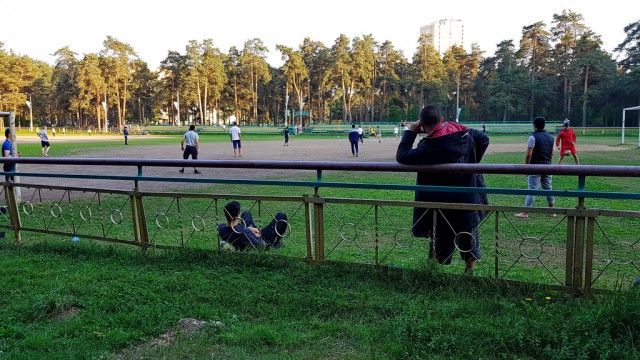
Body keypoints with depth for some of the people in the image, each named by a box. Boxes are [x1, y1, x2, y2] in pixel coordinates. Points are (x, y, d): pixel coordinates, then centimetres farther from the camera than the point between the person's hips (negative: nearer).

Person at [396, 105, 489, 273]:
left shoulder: (427, 148, -24)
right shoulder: (463, 132, -5)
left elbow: (401, 156, -16)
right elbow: (484, 139, 10)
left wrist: (410, 132, -8)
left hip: (444, 204, -5)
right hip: (470, 199, 5)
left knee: (442, 239, 9)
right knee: (469, 234, 21)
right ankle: (470, 268, 33)